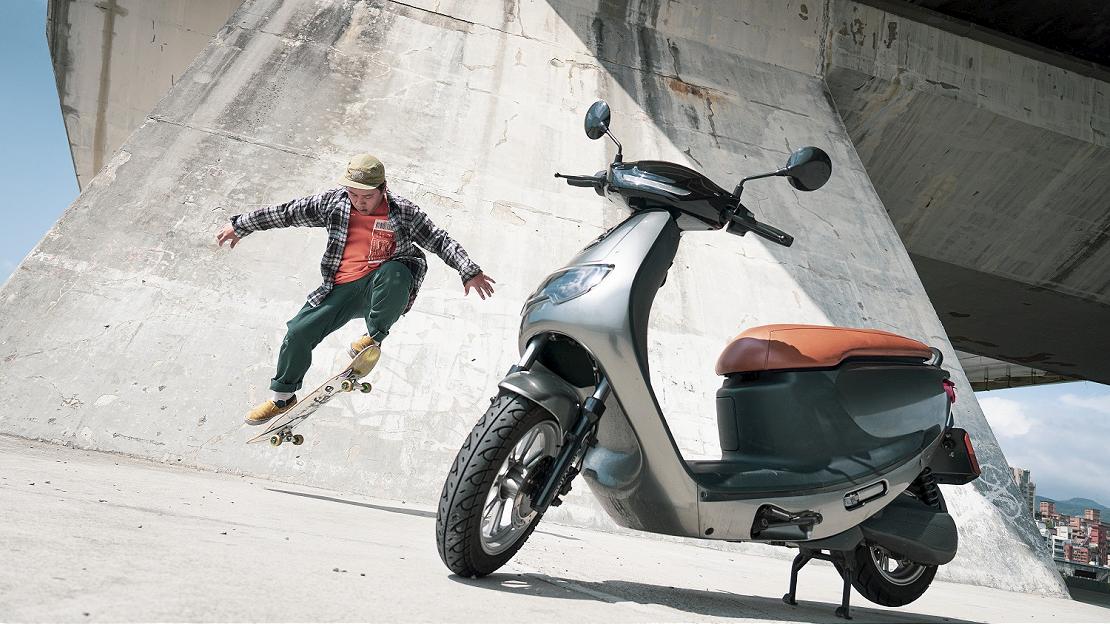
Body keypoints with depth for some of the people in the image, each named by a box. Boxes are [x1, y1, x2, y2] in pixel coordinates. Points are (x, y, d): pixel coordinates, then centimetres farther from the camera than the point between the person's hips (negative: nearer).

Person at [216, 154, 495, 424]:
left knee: (394, 272, -38)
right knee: (298, 332, -5)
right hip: (342, 289, 4)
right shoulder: (333, 202, 7)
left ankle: (373, 338, -17)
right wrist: (240, 225, 20)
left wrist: (470, 272, -14)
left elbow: (440, 240, -3)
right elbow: (287, 213, 15)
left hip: (382, 288, -3)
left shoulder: (403, 211, -2)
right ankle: (283, 397, 22)